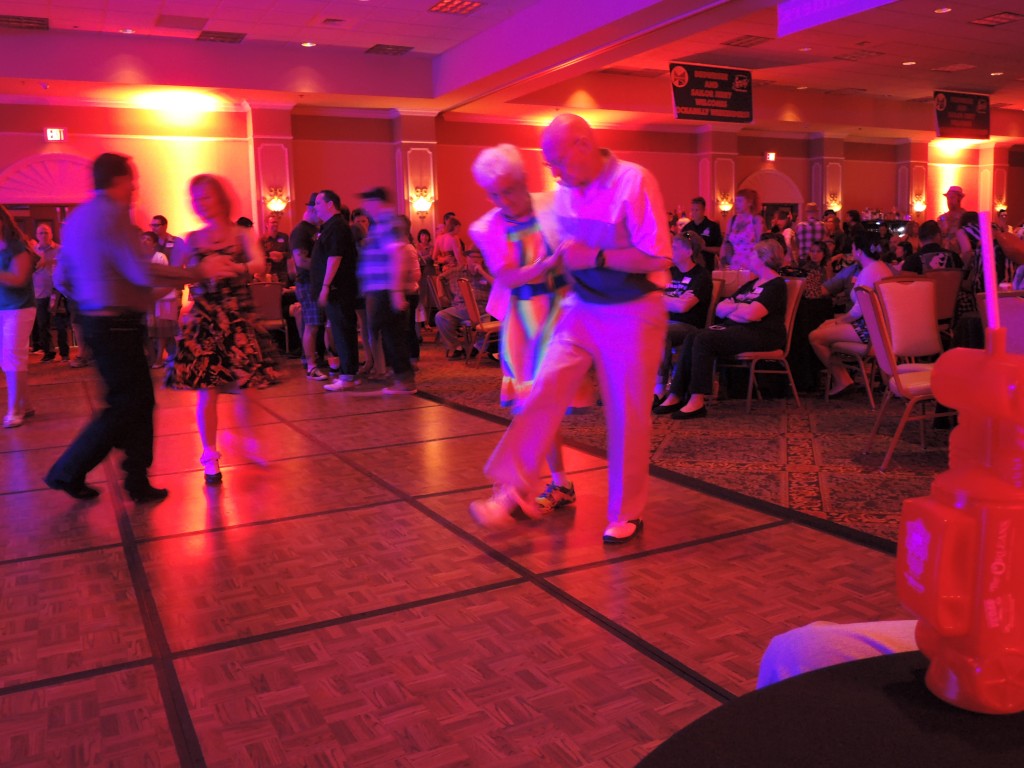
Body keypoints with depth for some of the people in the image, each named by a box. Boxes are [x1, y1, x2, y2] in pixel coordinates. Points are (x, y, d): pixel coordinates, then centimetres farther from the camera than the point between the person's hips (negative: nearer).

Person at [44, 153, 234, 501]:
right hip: (116, 326, -10)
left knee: (139, 400, 13)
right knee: (125, 406, -1)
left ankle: (138, 482, 19)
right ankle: (67, 472, 8)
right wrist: (200, 271, -18)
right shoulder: (113, 215, -15)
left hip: (96, 322, 10)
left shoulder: (76, 218, 16)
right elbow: (142, 272, -24)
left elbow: (64, 279, 20)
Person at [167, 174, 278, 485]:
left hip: (238, 319, -1)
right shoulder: (191, 240, 8)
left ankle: (249, 441, 22)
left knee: (245, 386, -2)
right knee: (207, 391, -2)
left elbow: (259, 264, -16)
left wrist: (234, 267, -34)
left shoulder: (243, 235, 2)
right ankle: (210, 456, 9)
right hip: (203, 321, 1)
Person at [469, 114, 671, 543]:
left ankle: (626, 513, 19)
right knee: (544, 391, -6)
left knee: (627, 417, 3)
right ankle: (515, 491, 1)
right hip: (581, 310, 5)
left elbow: (657, 258, -20)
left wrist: (594, 258, -22)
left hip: (632, 314, -5)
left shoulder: (634, 182, -16)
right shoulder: (564, 191, 3)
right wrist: (560, 260, 1)